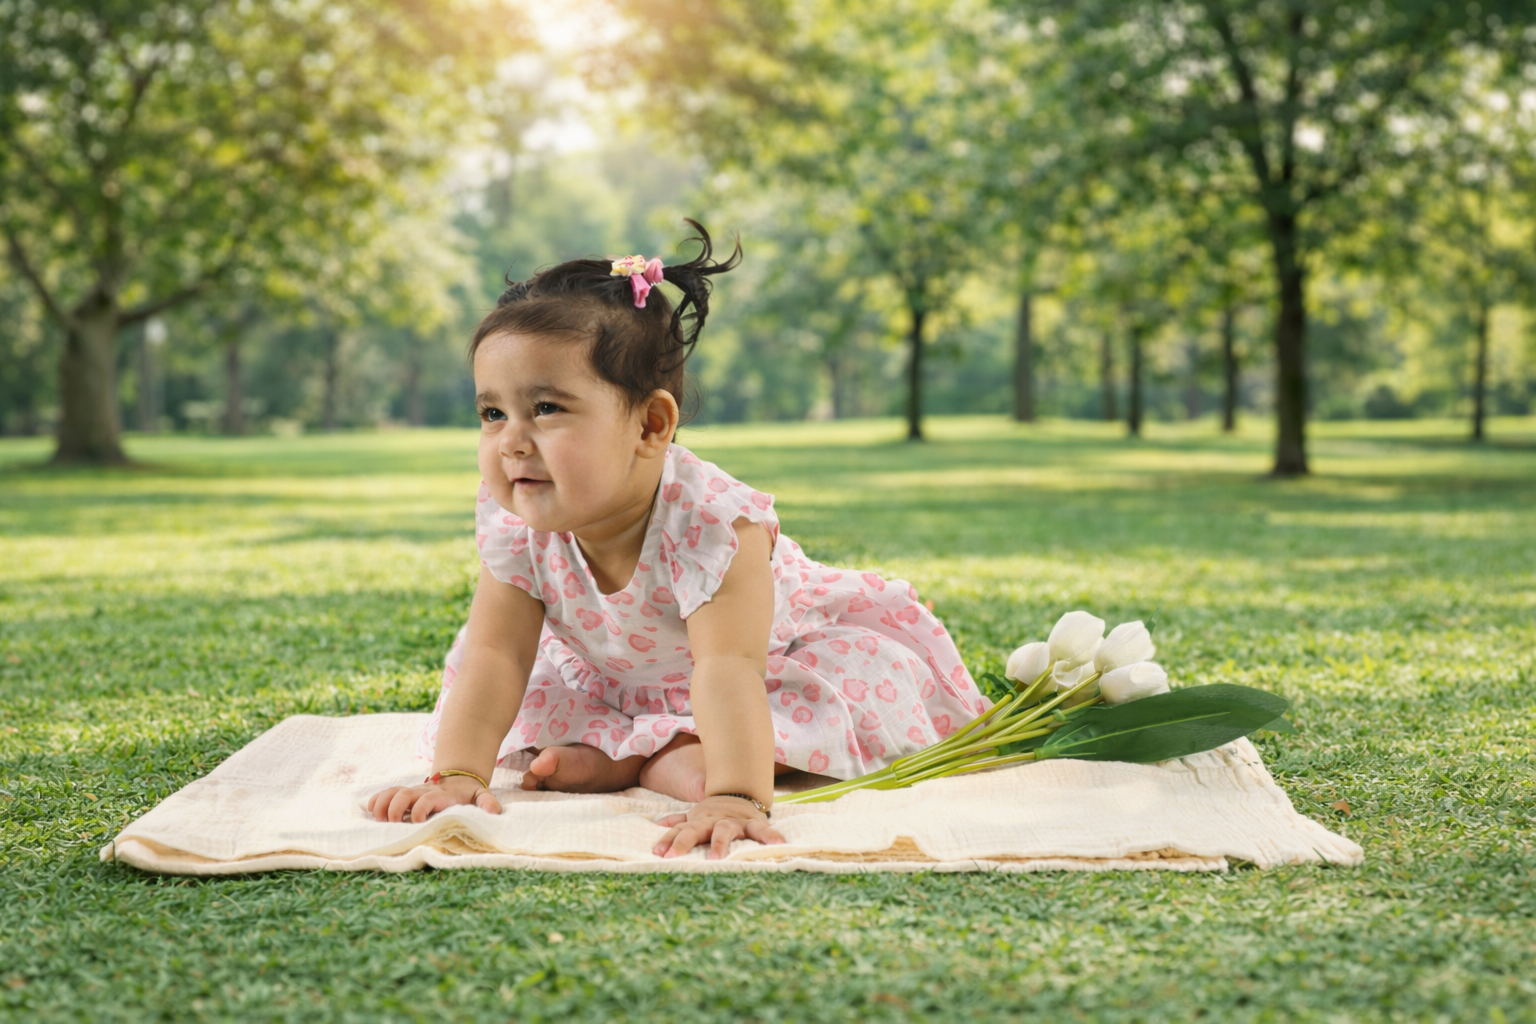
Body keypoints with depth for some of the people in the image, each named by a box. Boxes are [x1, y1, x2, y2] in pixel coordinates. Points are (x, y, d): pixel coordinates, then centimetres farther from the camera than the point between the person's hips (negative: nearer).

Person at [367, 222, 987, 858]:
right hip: (617, 678, 4)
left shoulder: (710, 520, -41)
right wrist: (456, 773, -38)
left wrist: (735, 798, -63)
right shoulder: (517, 523, -25)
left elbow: (729, 669, -51)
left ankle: (655, 758, -31)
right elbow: (496, 654, -24)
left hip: (778, 654, -3)